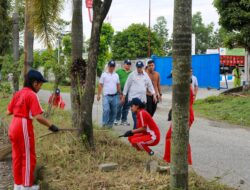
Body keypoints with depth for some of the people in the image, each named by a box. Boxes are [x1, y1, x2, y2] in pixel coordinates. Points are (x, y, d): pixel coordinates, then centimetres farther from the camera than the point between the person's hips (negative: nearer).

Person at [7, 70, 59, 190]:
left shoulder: (18, 94, 9)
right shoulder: (32, 95, -13)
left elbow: (8, 112, 11)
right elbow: (38, 117, -21)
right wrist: (51, 126, -12)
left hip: (13, 127, 8)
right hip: (24, 128, -8)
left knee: (17, 156, 16)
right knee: (28, 157, 4)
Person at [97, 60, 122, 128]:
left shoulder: (116, 75, 12)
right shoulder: (104, 74, 1)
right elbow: (100, 85, 0)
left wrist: (120, 94, 14)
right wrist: (98, 94, -5)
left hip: (115, 96, 4)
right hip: (106, 96, -4)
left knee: (114, 111, 6)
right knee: (106, 110, -17)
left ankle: (110, 124, 17)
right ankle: (104, 124, -7)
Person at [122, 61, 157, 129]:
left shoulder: (146, 75, 11)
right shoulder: (132, 75, -1)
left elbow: (150, 85, 16)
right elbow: (127, 85, 2)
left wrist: (154, 95, 8)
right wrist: (123, 96, 1)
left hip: (142, 98, 4)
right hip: (133, 97, -4)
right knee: (135, 113, -12)